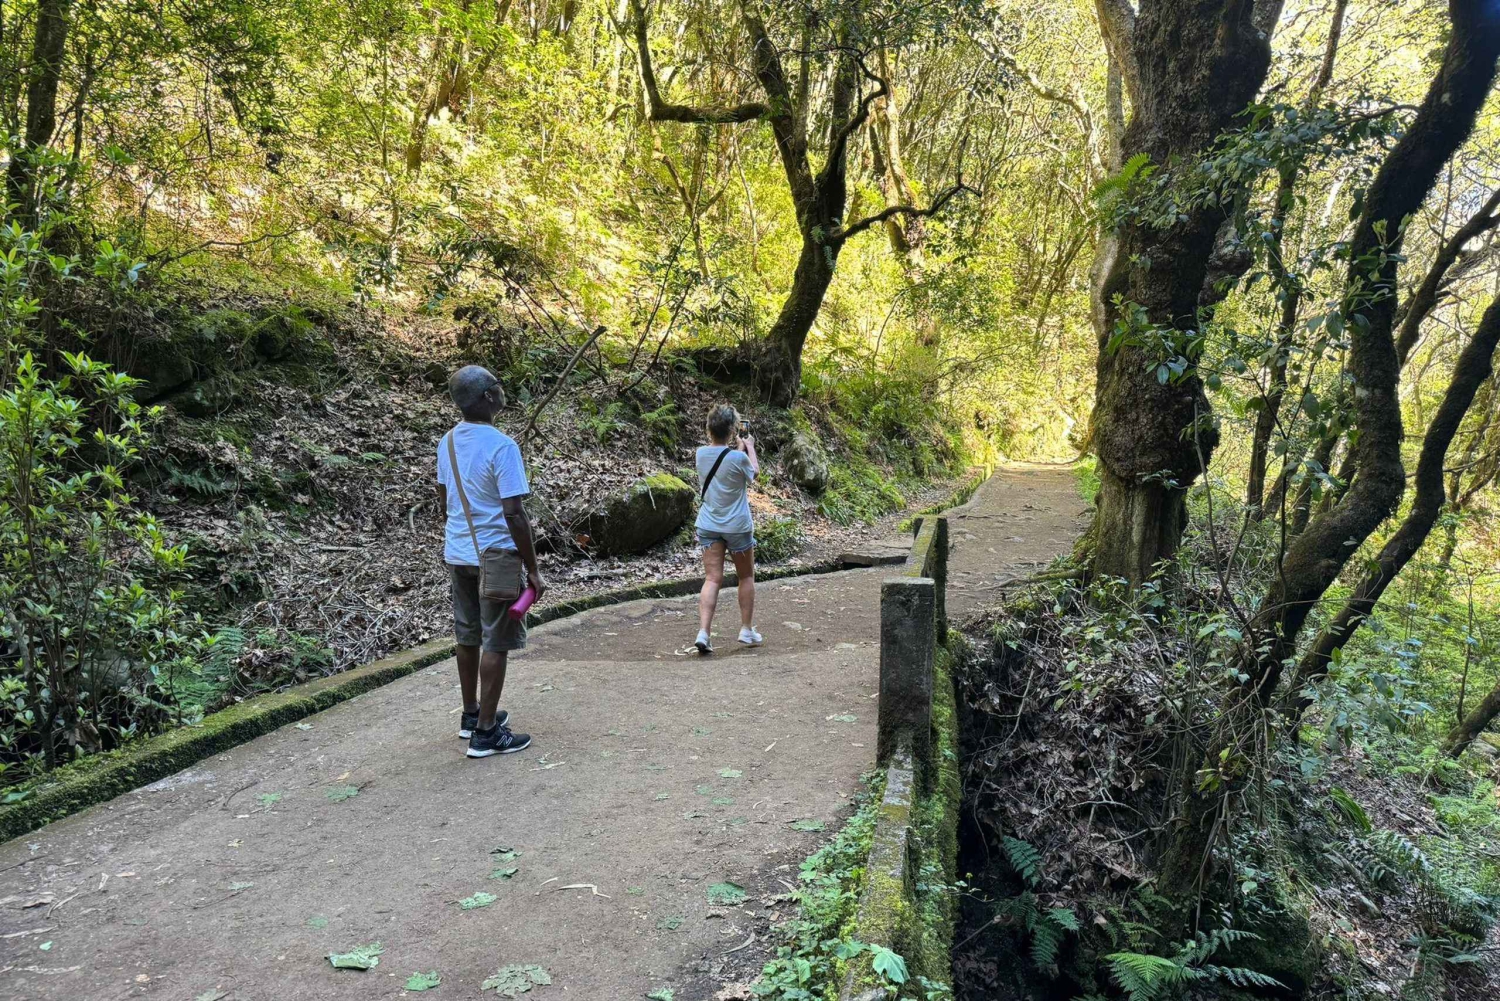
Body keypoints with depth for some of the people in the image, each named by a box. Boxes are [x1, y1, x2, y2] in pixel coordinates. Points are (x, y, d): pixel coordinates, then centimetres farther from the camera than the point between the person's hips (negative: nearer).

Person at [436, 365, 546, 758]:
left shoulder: (447, 442, 5)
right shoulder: (502, 446, -19)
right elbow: (514, 514, -20)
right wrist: (533, 569, -14)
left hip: (457, 553, 8)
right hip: (494, 556, -8)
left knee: (468, 636, 17)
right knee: (496, 643, 1)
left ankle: (471, 715, 31)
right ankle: (485, 732, 7)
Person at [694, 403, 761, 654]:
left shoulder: (701, 453, -2)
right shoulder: (738, 458, -16)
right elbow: (754, 473, 6)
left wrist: (738, 448, 27)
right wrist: (749, 447, 17)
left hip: (708, 526, 4)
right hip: (737, 526, -3)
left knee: (712, 579, 1)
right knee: (746, 577, 15)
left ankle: (703, 632, -13)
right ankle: (747, 629, 22)